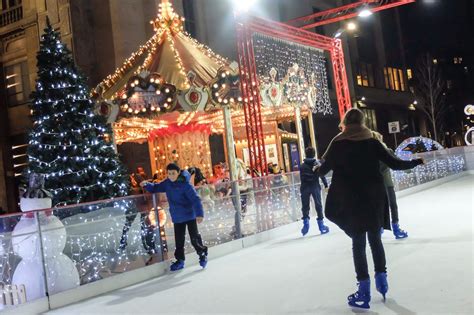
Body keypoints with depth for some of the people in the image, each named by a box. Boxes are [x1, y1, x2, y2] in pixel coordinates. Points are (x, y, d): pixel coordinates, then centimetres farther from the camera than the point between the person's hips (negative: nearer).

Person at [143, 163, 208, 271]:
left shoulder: (185, 184, -20)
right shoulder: (167, 183, -1)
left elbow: (195, 199, -24)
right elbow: (156, 188, 12)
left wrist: (199, 214, -32)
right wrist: (146, 185, -8)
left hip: (190, 215, -5)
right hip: (177, 217, 6)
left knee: (194, 238, 2)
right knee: (179, 240, 12)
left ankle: (203, 255, 25)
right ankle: (180, 260, 26)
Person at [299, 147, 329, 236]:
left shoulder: (302, 166, 1)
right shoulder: (317, 164, -1)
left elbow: (301, 177, 2)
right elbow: (322, 175, -5)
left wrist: (303, 187, 10)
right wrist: (326, 185, 0)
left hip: (305, 187, 0)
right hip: (315, 187, 0)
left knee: (305, 206, 9)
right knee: (318, 205, 7)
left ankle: (306, 223, -4)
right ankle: (321, 225, 10)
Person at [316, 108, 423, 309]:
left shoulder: (338, 144, -4)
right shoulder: (372, 142, 0)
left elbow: (324, 168, 3)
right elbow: (394, 163, 0)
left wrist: (317, 170, 27)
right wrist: (415, 162, 16)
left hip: (351, 199, -2)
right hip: (374, 197, 2)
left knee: (358, 243, 3)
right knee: (375, 238, 18)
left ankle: (364, 289, 4)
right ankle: (381, 277, 23)